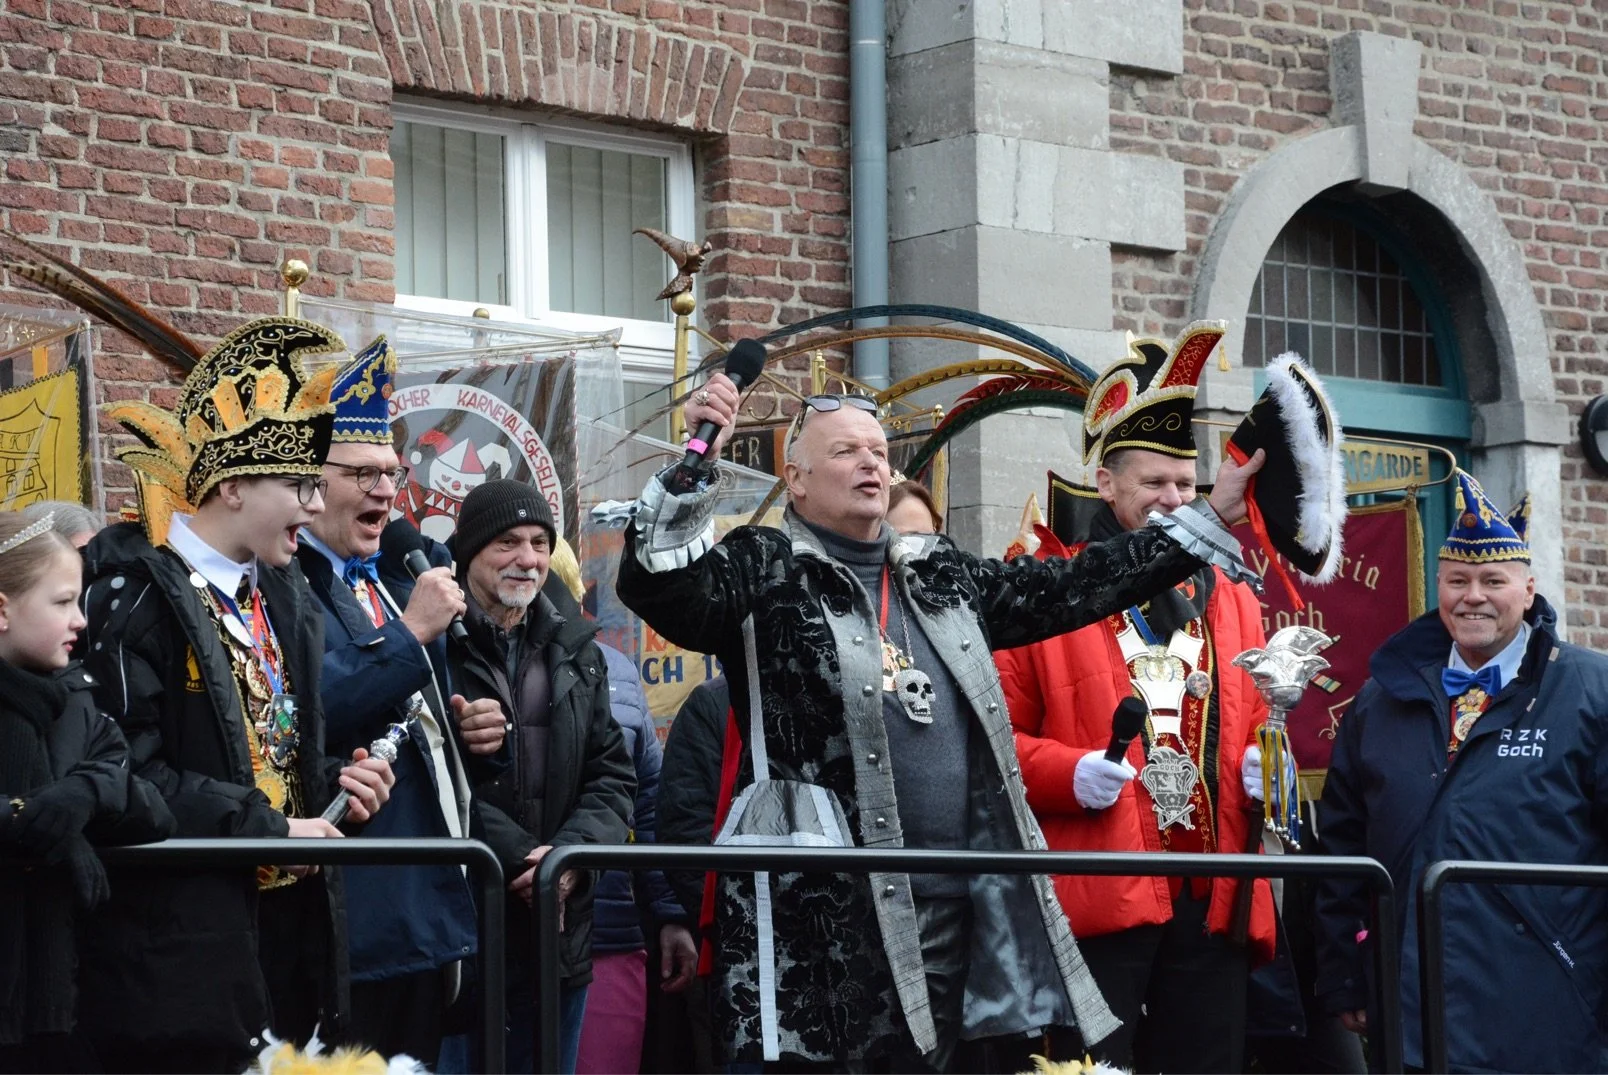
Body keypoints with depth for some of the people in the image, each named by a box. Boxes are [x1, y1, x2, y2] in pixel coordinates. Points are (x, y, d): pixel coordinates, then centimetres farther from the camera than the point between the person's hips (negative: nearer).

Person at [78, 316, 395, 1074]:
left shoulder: (281, 594, 14)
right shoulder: (135, 593, -14)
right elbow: (130, 769, -20)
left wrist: (329, 782, 3)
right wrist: (267, 828, -17)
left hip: (288, 921, 8)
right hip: (186, 934, -8)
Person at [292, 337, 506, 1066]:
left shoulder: (399, 586, 18)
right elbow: (314, 718, -25)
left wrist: (469, 733, 6)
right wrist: (410, 632, -19)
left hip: (431, 916, 9)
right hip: (354, 921, -9)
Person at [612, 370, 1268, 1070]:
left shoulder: (943, 576, 20)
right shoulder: (763, 569, 1)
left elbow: (1074, 585, 20)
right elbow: (659, 589, -16)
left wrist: (1209, 517, 17)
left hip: (955, 907, 6)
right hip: (823, 910, -6)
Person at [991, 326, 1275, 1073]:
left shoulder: (1233, 601, 18)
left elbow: (1258, 724, 23)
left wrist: (1266, 766, 1)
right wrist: (1070, 773, -18)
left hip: (1215, 897, 5)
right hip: (1094, 896, -5)